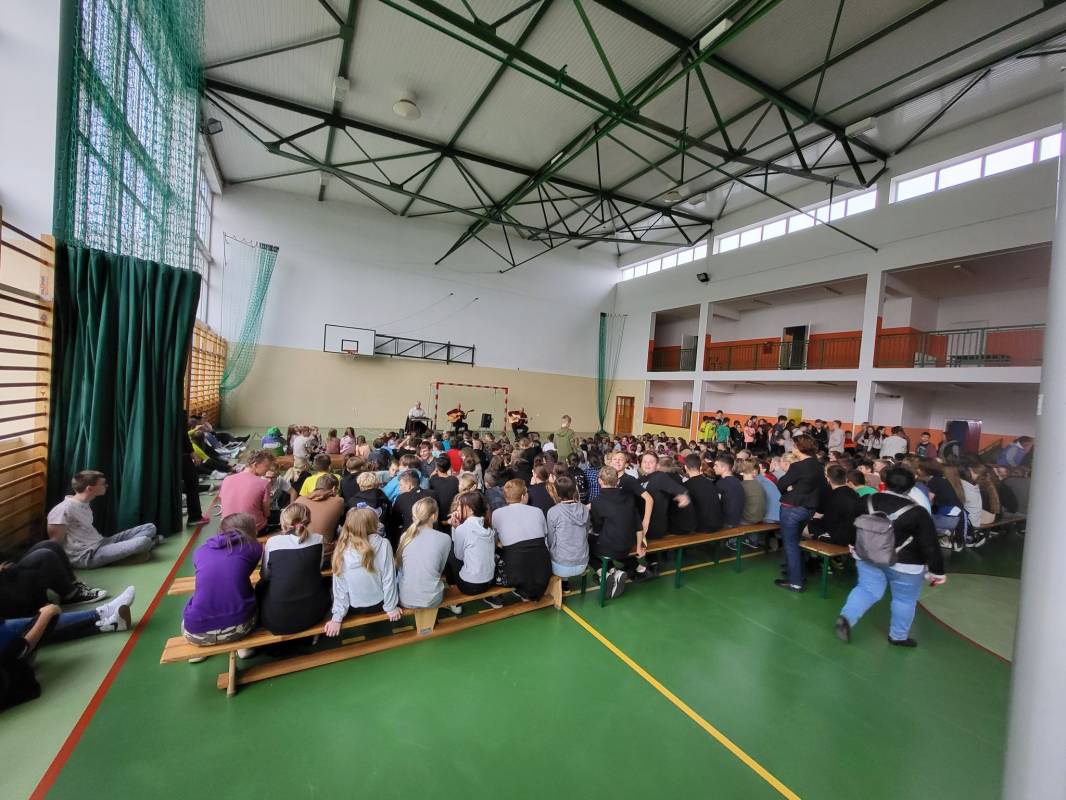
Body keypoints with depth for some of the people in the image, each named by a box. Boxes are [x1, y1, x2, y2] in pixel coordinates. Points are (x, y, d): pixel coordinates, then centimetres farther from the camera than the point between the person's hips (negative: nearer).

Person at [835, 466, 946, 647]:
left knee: (867, 589, 11)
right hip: (904, 564, -3)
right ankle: (898, 636, 28)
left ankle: (846, 617, -7)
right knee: (905, 599, 15)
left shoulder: (869, 501, -3)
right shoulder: (917, 513, -17)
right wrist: (937, 571, -3)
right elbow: (930, 546, -13)